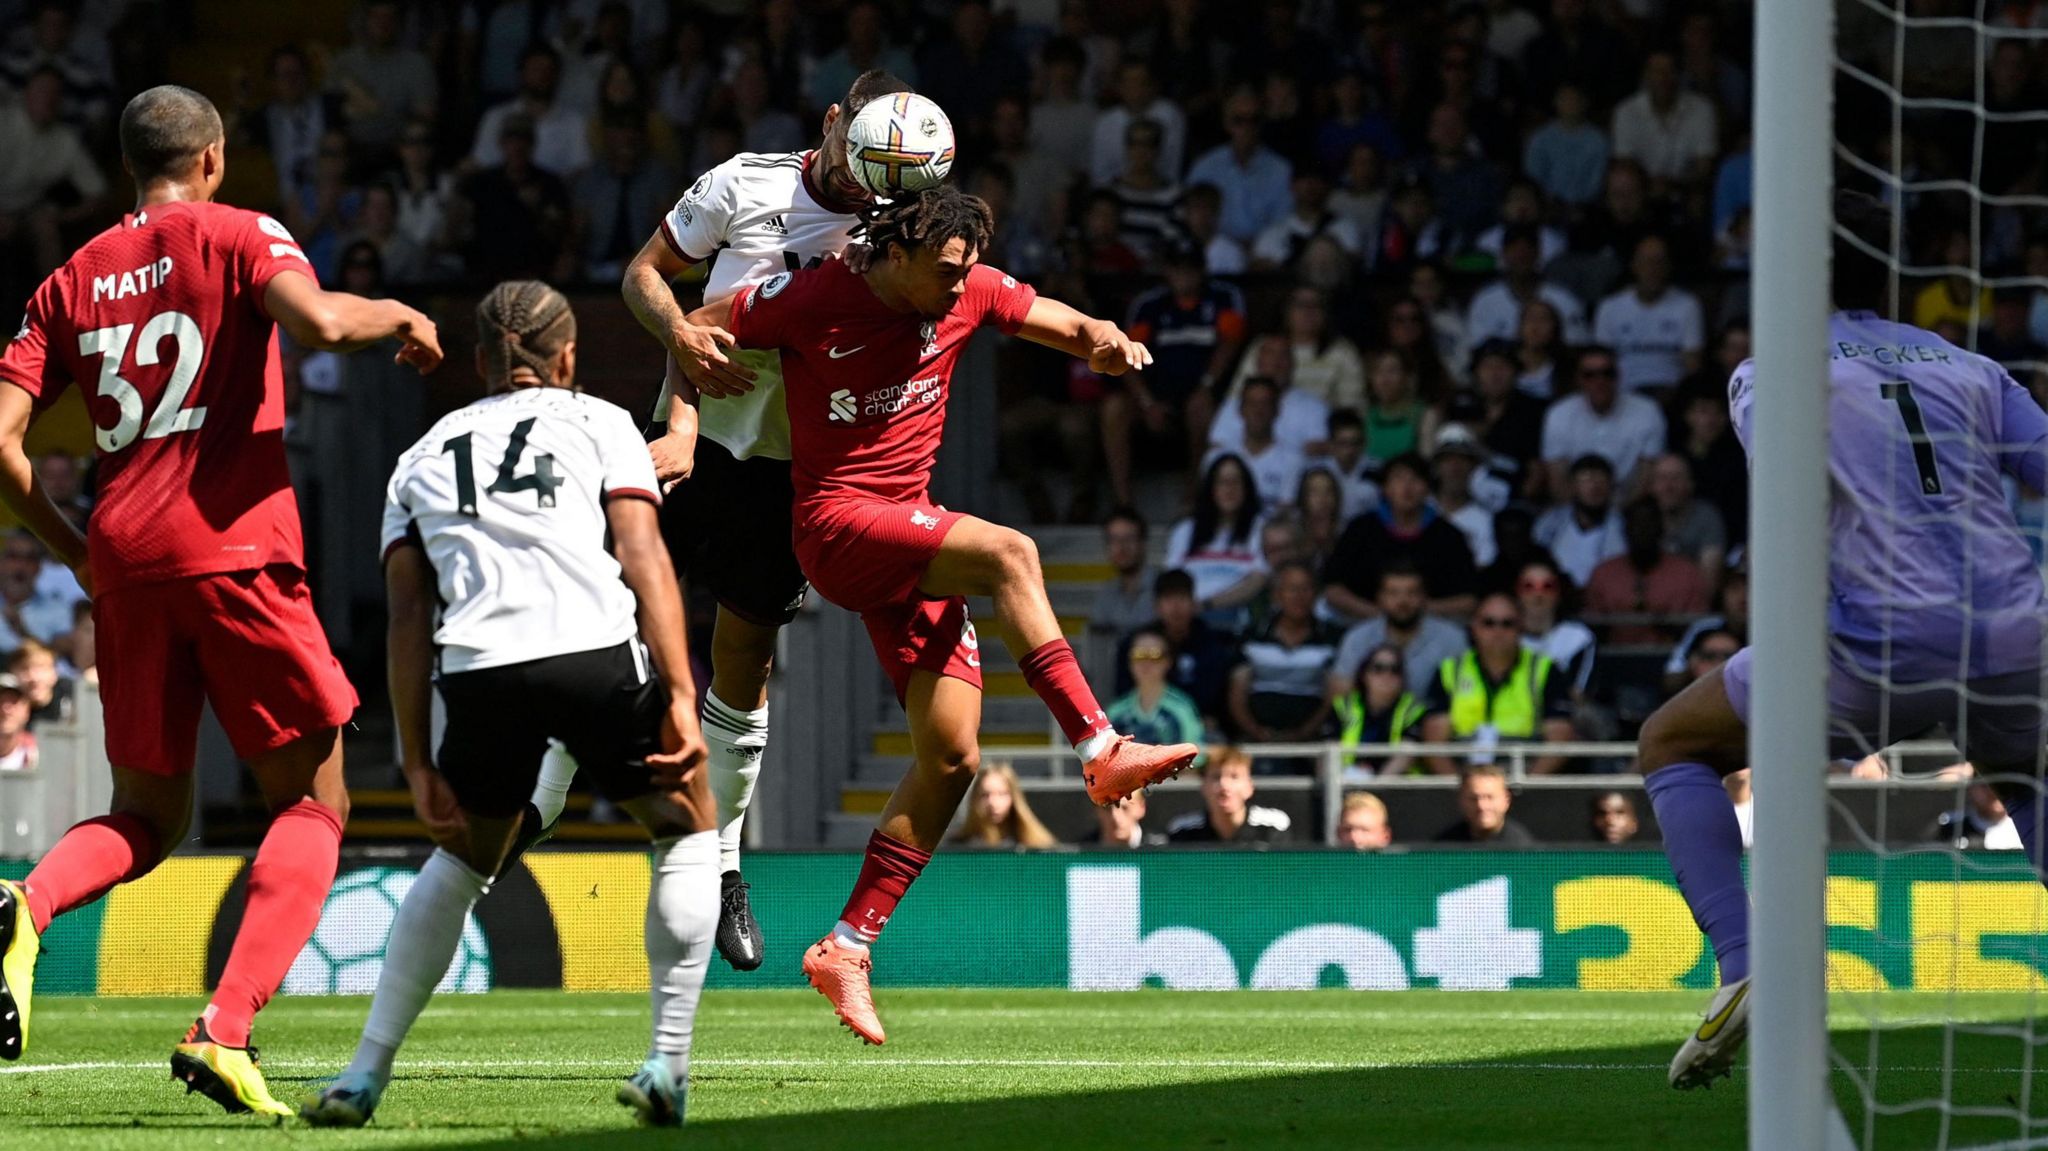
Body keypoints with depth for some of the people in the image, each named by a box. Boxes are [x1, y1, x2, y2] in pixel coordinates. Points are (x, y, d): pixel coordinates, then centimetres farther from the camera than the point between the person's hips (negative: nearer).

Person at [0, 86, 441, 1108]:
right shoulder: (237, 237, 2)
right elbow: (317, 322, -19)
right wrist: (397, 315, 2)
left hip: (123, 562, 5)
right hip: (234, 551, -5)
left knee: (147, 818, 16)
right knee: (312, 804, 5)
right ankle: (225, 1031, -13)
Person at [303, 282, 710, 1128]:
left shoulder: (423, 457, 27)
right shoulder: (598, 424, 19)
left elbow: (407, 621, 17)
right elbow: (644, 559, 4)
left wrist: (416, 762, 17)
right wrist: (679, 697, -2)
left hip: (479, 675, 3)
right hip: (598, 656, -3)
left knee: (462, 860, 26)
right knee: (687, 829, 20)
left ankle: (364, 1075, 20)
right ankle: (667, 1067, 10)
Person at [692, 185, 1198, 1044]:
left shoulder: (969, 293, 2)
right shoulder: (814, 299, -11)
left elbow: (1066, 327, 11)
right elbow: (694, 330, -1)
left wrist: (1105, 343, -12)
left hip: (910, 527, 7)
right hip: (836, 522, -7)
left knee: (952, 757, -1)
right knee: (1008, 554, -31)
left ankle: (847, 948, 5)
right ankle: (1100, 752, -31)